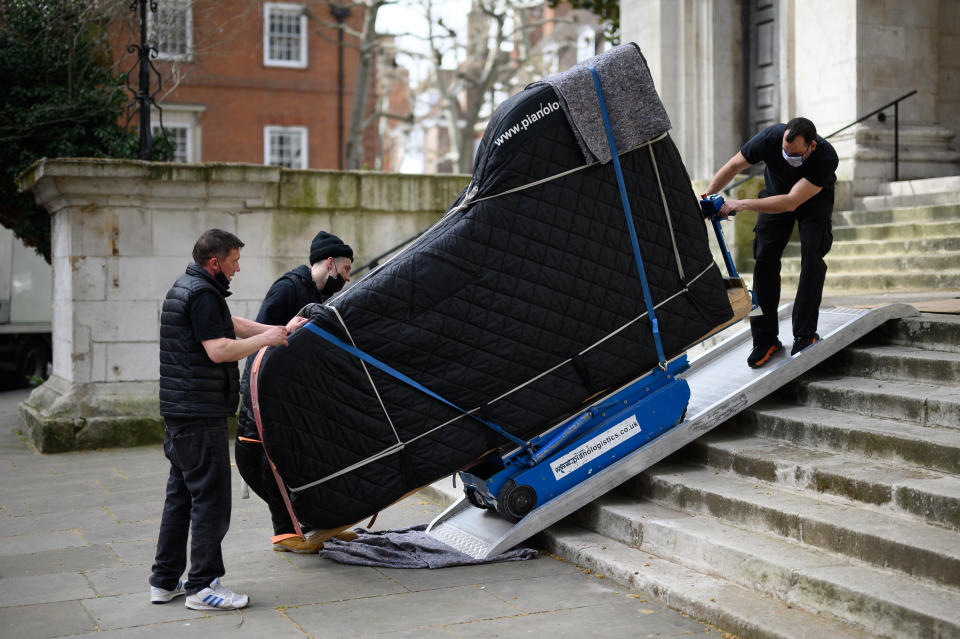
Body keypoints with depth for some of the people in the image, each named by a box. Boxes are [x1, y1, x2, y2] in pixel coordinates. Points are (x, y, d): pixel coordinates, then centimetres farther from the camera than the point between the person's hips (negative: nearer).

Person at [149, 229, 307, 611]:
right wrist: (266, 339, -10)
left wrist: (281, 330, 25)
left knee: (182, 494, 15)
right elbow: (220, 349, -23)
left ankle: (165, 581, 22)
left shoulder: (185, 287, 18)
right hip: (200, 414, -11)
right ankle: (202, 586, 1)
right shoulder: (202, 294, -15)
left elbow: (231, 324, 26)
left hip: (179, 412, 11)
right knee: (211, 497, -5)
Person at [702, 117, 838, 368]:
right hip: (776, 192, 2)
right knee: (764, 259, -7)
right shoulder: (771, 137, -33)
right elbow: (733, 166, -18)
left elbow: (792, 202, -42)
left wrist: (742, 204, -45)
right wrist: (707, 196, -28)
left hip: (814, 200, -2)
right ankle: (765, 339, -2)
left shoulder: (826, 158, -39)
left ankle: (805, 335, -11)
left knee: (812, 259, -18)